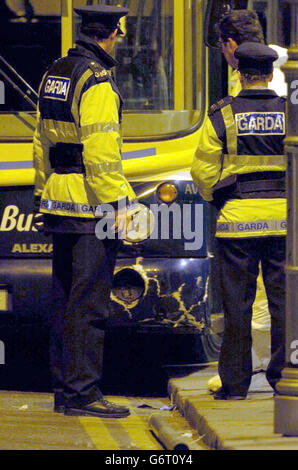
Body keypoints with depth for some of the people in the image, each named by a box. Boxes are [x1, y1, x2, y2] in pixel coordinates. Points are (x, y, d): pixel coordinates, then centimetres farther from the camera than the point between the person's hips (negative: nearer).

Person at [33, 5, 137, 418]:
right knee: (89, 301, -6)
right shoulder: (97, 82, -15)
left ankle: (63, 390, 17)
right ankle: (83, 393, -5)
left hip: (58, 204, 9)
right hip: (91, 206, -9)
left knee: (65, 299, 13)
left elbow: (41, 143, 19)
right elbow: (101, 151, -20)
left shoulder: (53, 75, 14)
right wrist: (118, 204, -16)